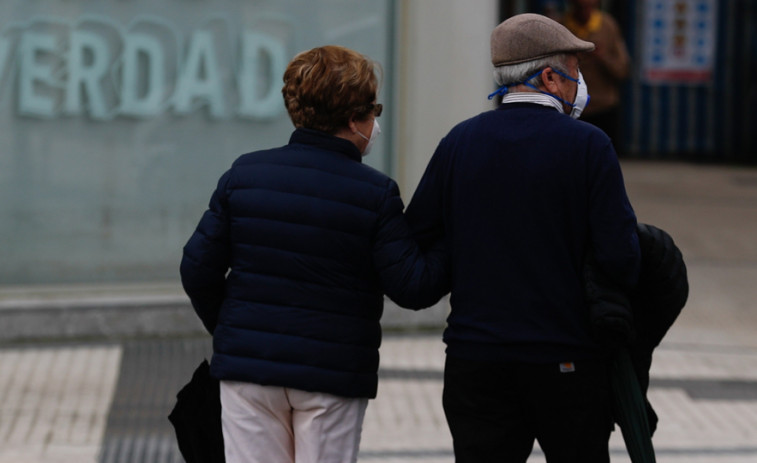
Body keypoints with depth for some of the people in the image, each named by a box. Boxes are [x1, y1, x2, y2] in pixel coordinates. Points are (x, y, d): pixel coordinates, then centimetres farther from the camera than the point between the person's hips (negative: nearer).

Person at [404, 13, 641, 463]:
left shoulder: (460, 141, 2)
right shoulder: (588, 145, -9)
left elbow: (415, 239, 3)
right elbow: (621, 256, -14)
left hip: (475, 358, 3)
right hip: (568, 359, -3)